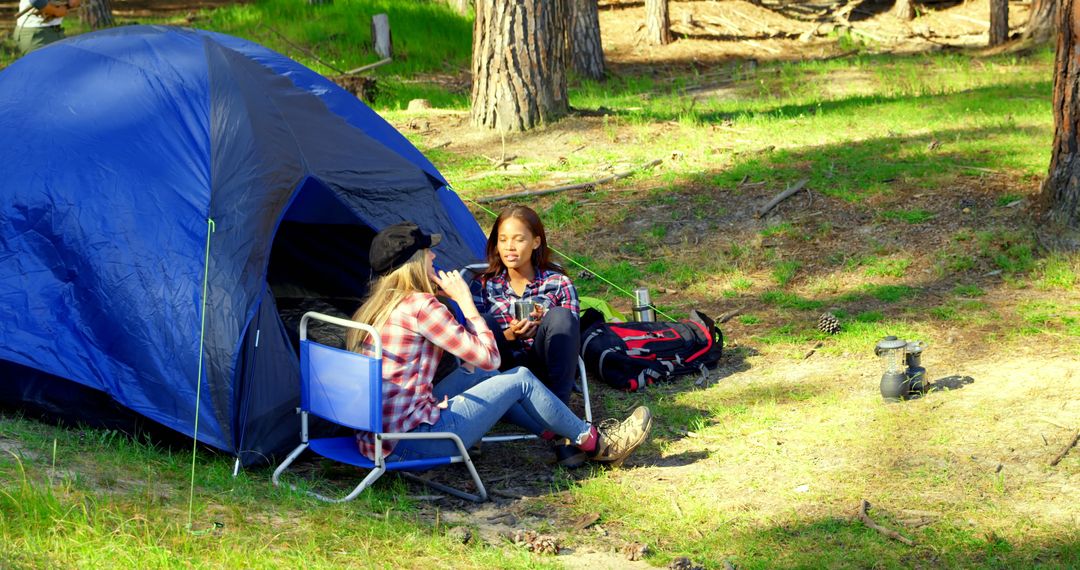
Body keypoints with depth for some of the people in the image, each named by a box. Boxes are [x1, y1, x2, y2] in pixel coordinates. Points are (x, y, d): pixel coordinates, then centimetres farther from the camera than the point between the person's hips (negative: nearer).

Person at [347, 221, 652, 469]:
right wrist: (465, 301, -1)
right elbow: (489, 357, -9)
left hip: (374, 443, 9)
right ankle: (595, 443, 23)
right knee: (520, 380, 5)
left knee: (474, 374, 23)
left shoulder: (371, 308, 11)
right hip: (412, 445, -9)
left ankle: (559, 434, 32)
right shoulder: (421, 306, -16)